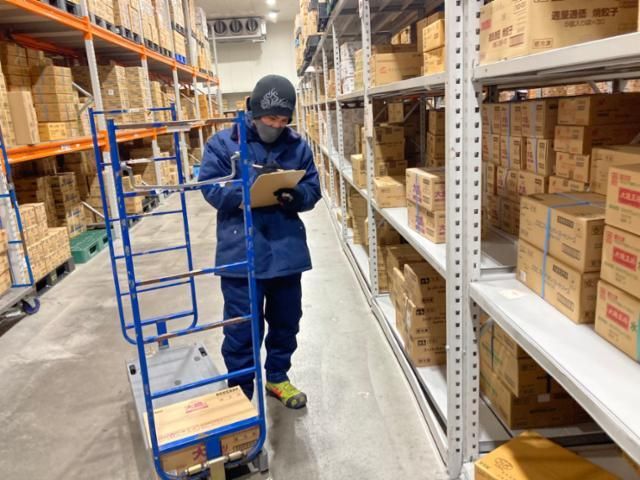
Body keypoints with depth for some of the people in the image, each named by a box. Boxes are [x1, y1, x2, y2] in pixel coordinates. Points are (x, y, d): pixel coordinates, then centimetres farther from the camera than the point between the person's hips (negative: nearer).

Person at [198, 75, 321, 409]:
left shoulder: (298, 145, 4)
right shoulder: (222, 143, -4)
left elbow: (313, 189, 4)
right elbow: (211, 189, -10)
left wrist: (296, 195, -19)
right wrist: (252, 187, -24)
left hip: (287, 251, 4)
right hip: (241, 252, -3)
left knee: (286, 321, 18)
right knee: (241, 328, 5)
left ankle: (277, 378, 40)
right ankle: (240, 393, 25)